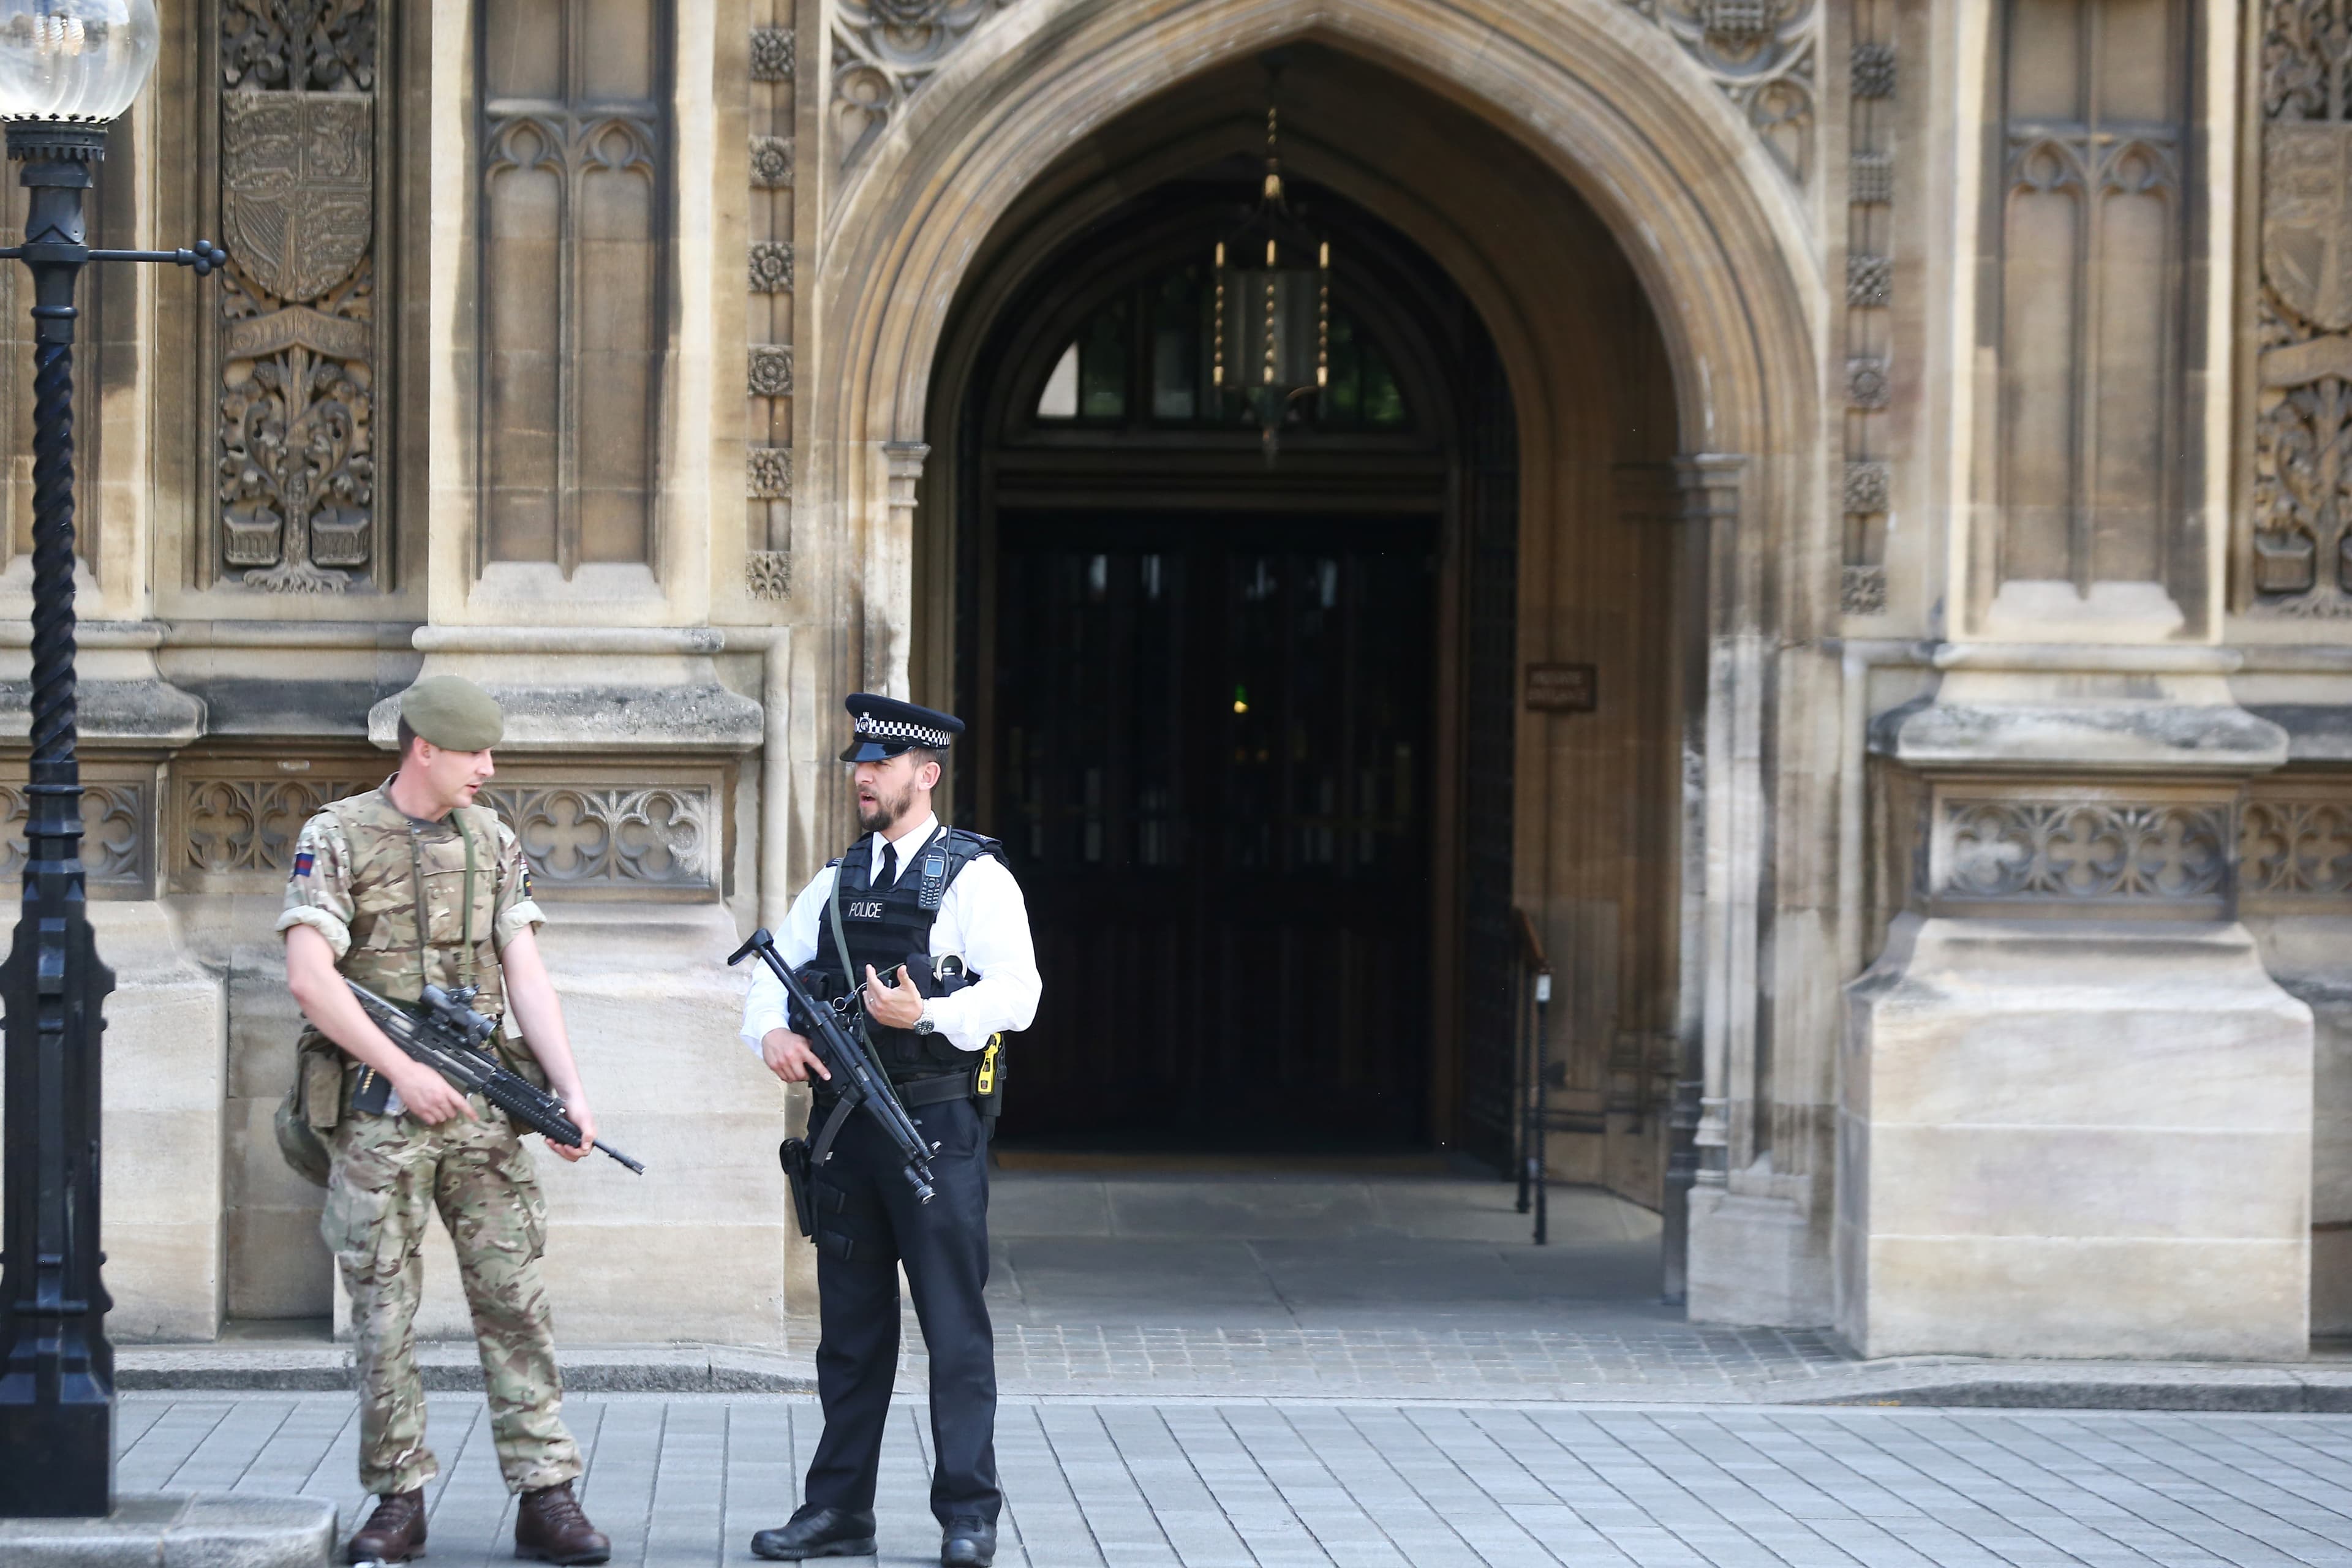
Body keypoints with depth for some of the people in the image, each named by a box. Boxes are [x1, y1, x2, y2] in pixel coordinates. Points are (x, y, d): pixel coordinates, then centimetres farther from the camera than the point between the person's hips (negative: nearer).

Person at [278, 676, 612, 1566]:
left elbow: (525, 973, 5)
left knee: (514, 1298, 0)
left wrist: (571, 1089, -7)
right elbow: (310, 977, -12)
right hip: (376, 1110, -3)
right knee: (384, 1309, 1)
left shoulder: (493, 842, 10)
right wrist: (404, 1071, -17)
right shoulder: (337, 839, -3)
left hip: (480, 1106, 3)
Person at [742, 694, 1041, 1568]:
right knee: (851, 1326, 10)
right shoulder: (837, 882, 16)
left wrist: (927, 1016, -27)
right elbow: (773, 971, 14)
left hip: (937, 1126, -6)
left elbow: (1015, 993, -13)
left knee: (955, 1325, -3)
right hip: (846, 1127, 6)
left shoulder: (975, 877, -4)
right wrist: (770, 1031, -7)